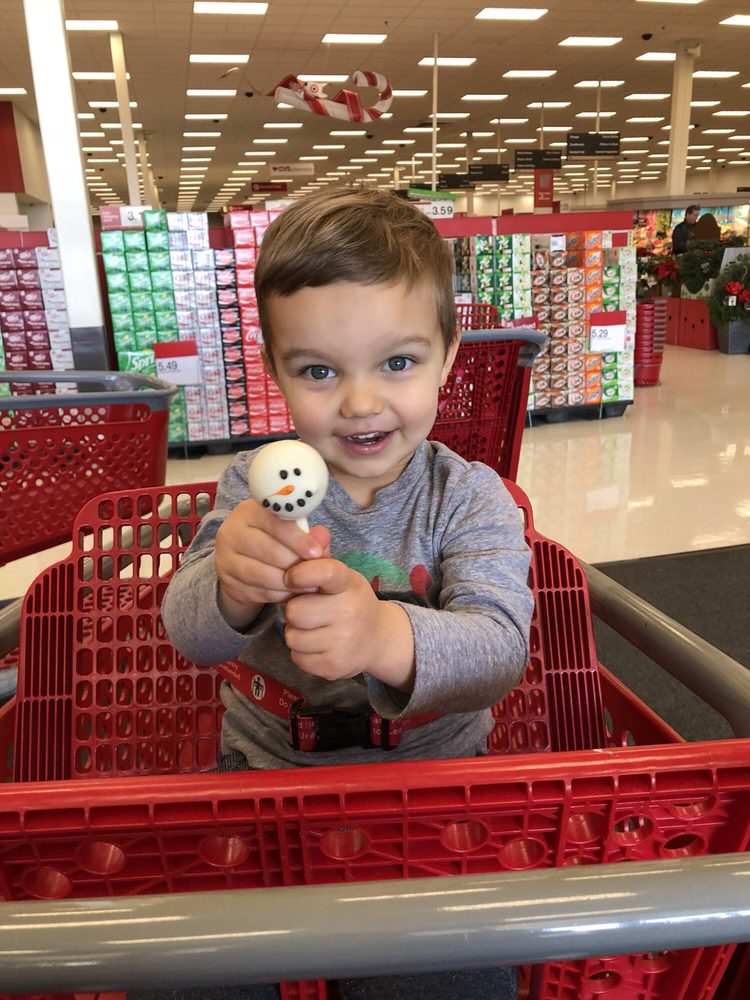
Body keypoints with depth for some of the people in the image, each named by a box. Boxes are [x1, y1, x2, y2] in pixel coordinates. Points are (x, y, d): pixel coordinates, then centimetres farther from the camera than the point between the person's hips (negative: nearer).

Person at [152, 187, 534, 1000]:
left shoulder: (470, 497, -10)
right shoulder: (252, 485, -5)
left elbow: (500, 651, -23)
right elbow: (188, 635, -12)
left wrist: (389, 640, -45)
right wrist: (230, 588, -37)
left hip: (429, 772, -1)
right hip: (264, 766, 2)